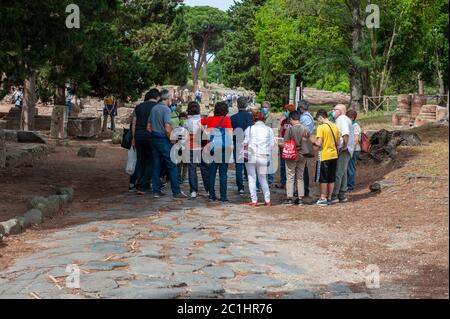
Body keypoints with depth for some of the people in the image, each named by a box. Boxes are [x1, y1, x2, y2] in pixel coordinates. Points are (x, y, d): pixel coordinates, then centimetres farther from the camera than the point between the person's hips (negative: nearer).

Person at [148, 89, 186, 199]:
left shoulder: (154, 108, 10)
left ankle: (156, 191, 13)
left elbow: (149, 127, 14)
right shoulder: (166, 109, -15)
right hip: (163, 140, -8)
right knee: (171, 165, -2)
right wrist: (172, 140, -9)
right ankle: (176, 192, -1)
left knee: (156, 165, 10)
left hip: (154, 139, 8)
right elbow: (167, 129, -21)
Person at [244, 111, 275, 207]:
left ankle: (254, 201, 5)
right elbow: (272, 144, 2)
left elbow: (245, 143, -3)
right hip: (264, 157, 2)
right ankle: (267, 200, 12)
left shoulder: (250, 129, -2)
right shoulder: (269, 129, 4)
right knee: (263, 178, 15)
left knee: (252, 178, 6)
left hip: (251, 156, -2)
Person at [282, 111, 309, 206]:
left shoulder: (289, 129, -14)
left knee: (290, 177, 3)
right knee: (300, 177, 12)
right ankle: (300, 198, 11)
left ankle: (289, 198, 3)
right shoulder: (305, 129, -2)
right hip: (302, 155, 4)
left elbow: (286, 143, -11)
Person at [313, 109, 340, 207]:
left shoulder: (321, 127, -13)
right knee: (331, 178, 11)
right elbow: (337, 142, 13)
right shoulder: (335, 127, 7)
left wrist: (313, 142, 1)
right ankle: (329, 198, 17)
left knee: (323, 179, 2)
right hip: (334, 155, 6)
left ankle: (323, 198, 5)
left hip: (324, 156, -6)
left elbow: (319, 144, -17)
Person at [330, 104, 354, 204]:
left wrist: (345, 146, -22)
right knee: (342, 173, 15)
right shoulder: (345, 119, 21)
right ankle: (342, 196, 21)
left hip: (343, 151, -11)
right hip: (343, 151, 11)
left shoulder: (342, 119, -13)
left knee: (338, 173, -9)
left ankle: (334, 196, -7)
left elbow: (345, 133, -27)